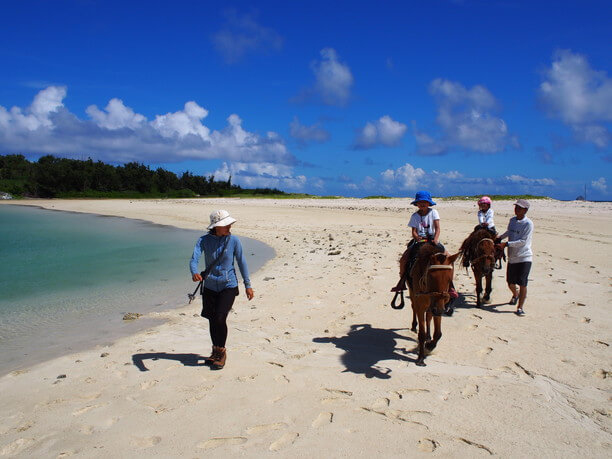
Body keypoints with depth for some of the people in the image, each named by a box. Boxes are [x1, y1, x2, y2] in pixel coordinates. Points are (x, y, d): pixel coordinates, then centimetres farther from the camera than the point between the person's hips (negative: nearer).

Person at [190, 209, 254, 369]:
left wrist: (248, 285, 2)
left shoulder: (233, 240, -8)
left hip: (228, 286, -2)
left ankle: (221, 352, 7)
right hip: (210, 287, 3)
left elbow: (241, 262, -1)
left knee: (220, 319, -14)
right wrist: (194, 273, -40)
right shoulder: (204, 240, -7)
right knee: (212, 320, 12)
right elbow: (194, 259, -18)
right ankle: (216, 351, 33)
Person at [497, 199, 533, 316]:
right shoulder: (512, 220, 8)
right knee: (510, 282, 12)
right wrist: (499, 238, 29)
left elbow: (523, 241, -19)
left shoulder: (528, 224, -12)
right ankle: (515, 295, 45)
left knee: (522, 283, -9)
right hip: (512, 257, 6)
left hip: (524, 258, -6)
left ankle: (520, 307, 4)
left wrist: (506, 244, -22)